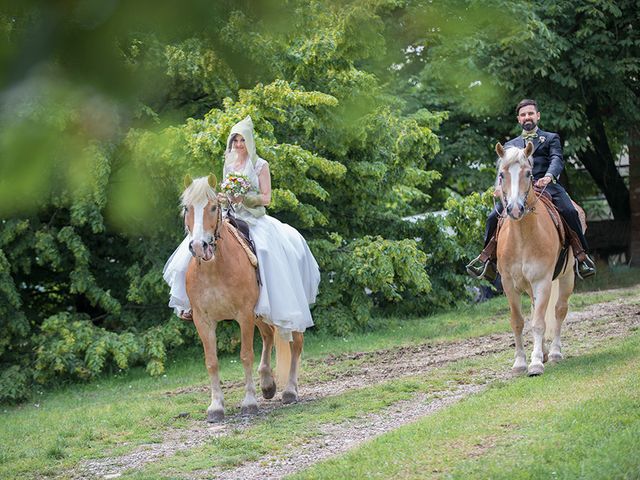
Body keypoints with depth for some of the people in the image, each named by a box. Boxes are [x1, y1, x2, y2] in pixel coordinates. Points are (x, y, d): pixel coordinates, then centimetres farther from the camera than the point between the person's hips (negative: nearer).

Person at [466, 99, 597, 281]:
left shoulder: (551, 138, 20)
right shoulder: (510, 145, 29)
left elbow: (557, 160, 1)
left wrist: (549, 176, -23)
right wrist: (500, 185, -9)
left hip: (547, 186, -2)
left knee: (569, 211, -28)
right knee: (494, 216, -18)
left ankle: (580, 255, -19)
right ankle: (487, 258, -7)